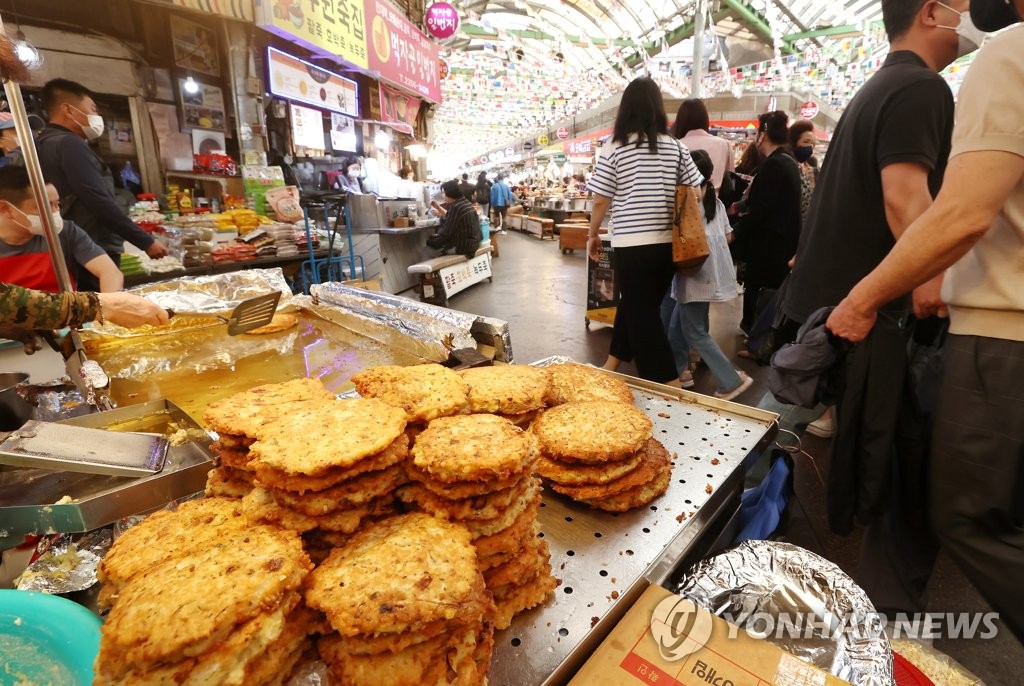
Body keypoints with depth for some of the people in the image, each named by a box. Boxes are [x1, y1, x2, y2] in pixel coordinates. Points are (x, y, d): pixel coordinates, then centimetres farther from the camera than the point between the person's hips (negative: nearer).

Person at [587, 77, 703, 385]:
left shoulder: (615, 147, -4)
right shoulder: (676, 147, 5)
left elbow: (601, 200, -4)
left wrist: (592, 235, 10)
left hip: (632, 244, -4)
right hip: (668, 243, 4)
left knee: (641, 313, 5)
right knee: (637, 305, 19)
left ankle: (669, 385, 4)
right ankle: (612, 365, 34)